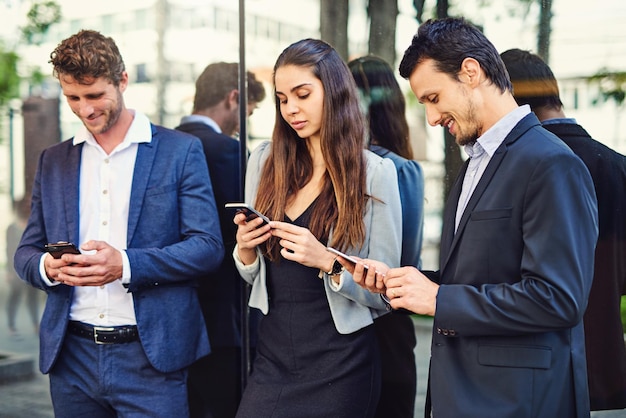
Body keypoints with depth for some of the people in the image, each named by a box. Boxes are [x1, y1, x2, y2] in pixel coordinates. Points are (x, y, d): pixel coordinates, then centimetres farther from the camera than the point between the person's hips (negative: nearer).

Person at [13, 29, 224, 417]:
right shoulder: (53, 161, 11)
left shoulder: (182, 151, -2)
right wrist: (48, 267, -11)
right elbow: (27, 251, 13)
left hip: (151, 356, -4)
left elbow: (208, 247, -8)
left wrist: (125, 265, -21)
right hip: (73, 356, 4)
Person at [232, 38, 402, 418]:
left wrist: (327, 262, -22)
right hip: (273, 357, 4)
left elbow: (386, 293, -7)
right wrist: (244, 250, -8)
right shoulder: (264, 161, 4)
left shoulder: (375, 172, -8)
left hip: (340, 367, -3)